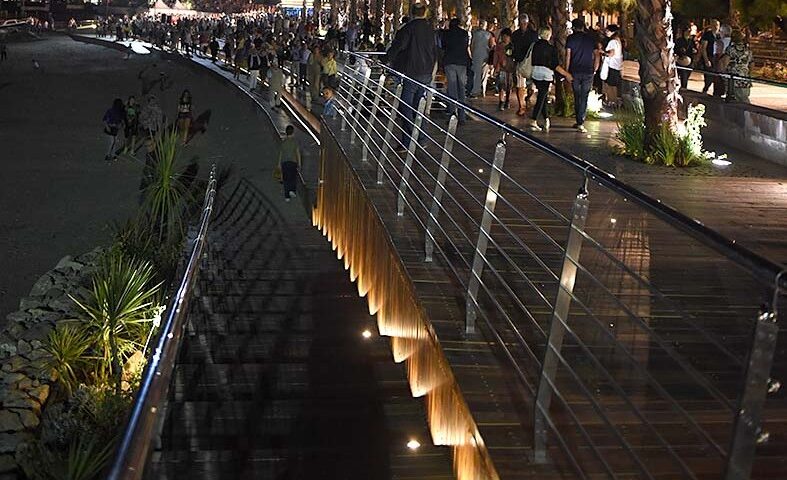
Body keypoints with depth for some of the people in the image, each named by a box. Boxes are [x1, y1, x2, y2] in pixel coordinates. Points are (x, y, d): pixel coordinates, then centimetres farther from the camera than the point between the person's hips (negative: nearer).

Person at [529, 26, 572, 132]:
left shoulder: (535, 45, 3)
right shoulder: (551, 48, -11)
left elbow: (533, 61, 10)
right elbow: (555, 65, -14)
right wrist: (566, 74, -9)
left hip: (535, 73, 5)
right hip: (546, 75, -5)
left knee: (542, 97, 16)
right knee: (541, 98, -3)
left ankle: (546, 120, 21)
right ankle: (533, 122, -7)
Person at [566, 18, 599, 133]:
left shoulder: (571, 38, -1)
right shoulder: (591, 38, 6)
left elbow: (568, 55, -5)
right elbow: (596, 55, 5)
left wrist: (567, 71, 1)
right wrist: (594, 70, 13)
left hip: (575, 71, -1)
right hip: (588, 71, 1)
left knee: (577, 97, 11)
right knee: (584, 97, 1)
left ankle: (578, 121, 15)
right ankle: (581, 122, -7)